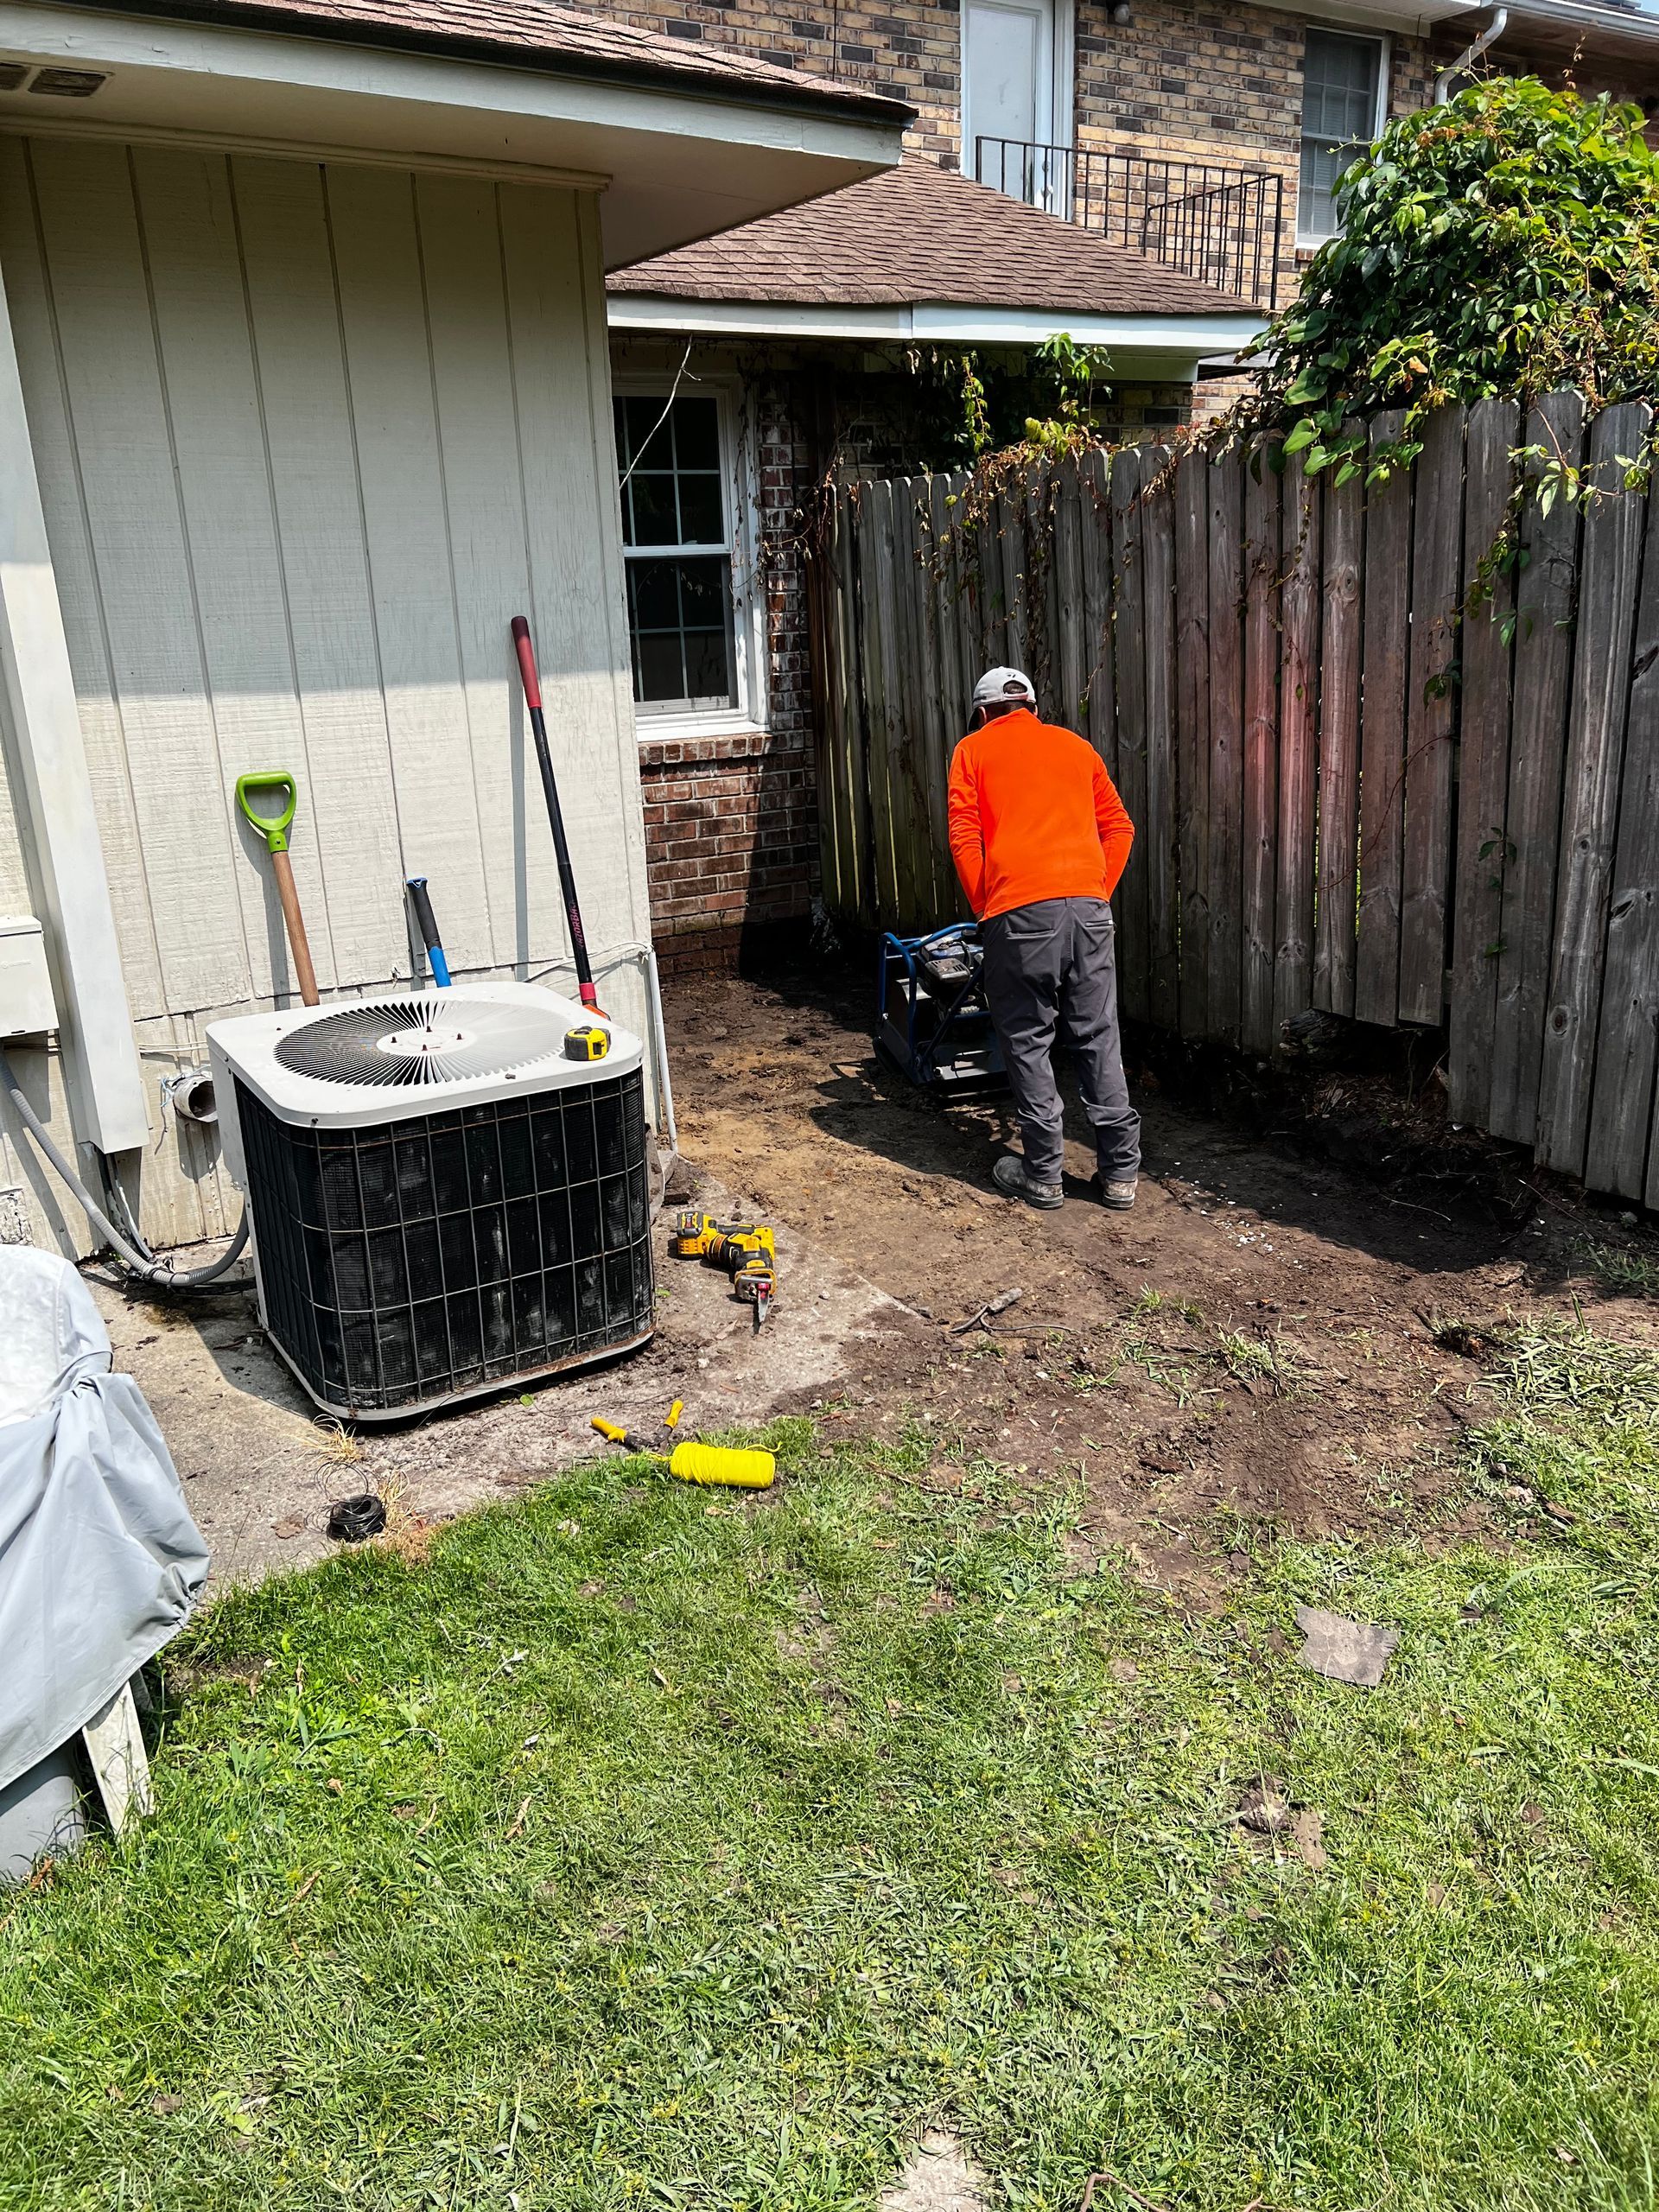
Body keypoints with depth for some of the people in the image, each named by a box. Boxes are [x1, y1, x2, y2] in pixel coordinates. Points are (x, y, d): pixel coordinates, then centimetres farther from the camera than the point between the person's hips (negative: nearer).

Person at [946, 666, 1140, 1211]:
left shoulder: (973, 749, 11)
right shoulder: (1075, 745, 22)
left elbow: (963, 837, 0)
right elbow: (1119, 827, 17)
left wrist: (984, 906, 8)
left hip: (1019, 910, -3)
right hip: (1089, 905, 4)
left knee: (1028, 1042, 5)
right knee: (1099, 1038, 8)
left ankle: (1042, 1174, 9)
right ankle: (1120, 1172, 12)